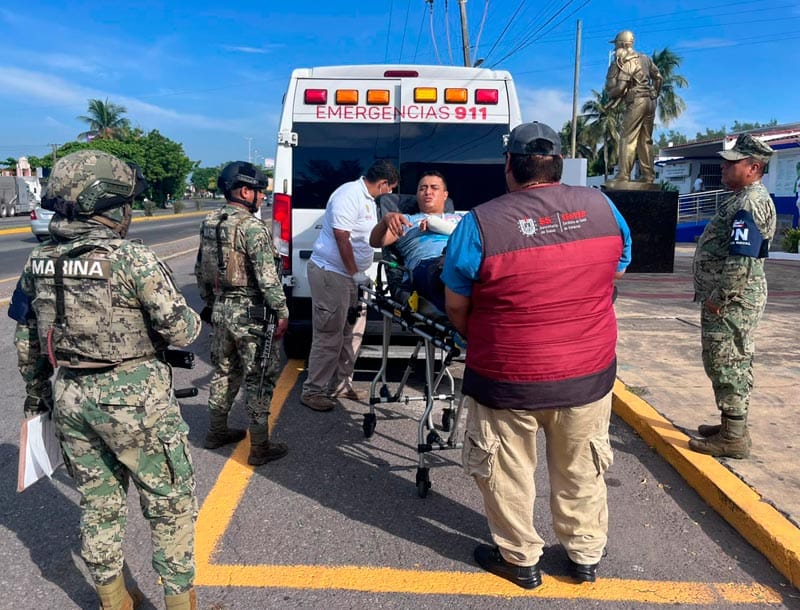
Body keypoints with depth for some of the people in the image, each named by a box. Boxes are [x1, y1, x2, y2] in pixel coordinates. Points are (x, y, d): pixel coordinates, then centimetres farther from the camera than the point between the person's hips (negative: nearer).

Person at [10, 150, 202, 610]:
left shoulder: (39, 263, 2)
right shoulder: (133, 260, -19)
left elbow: (27, 341, 11)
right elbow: (182, 331, -17)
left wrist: (36, 393, 23)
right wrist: (190, 318, 5)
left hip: (70, 399, 7)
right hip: (134, 401, -6)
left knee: (99, 503, 21)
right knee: (171, 503, 11)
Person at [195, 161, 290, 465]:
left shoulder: (209, 223, 7)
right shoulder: (252, 227, -19)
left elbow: (201, 270, 15)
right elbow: (268, 278, -21)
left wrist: (210, 301, 25)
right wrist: (282, 312, -14)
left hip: (221, 309, 8)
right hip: (251, 314, -8)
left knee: (224, 370, 21)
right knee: (259, 378, 1)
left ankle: (216, 431, 34)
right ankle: (260, 447, 9)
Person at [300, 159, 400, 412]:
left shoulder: (368, 199, 16)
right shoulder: (349, 196, -17)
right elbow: (341, 237, -21)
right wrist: (356, 274, -17)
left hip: (351, 275, 10)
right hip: (331, 273, -10)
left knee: (352, 332, 14)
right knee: (329, 335, -5)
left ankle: (342, 383, 26)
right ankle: (313, 391, 6)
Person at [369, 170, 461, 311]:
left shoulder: (459, 218, 38)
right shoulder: (408, 220, 31)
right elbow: (376, 242, 14)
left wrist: (434, 222, 6)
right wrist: (386, 219, -9)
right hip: (428, 265, -2)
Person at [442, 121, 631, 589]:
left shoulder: (481, 223, -16)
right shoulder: (602, 208, -4)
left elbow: (456, 308, -7)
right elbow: (615, 274, 11)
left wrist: (478, 342, 13)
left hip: (507, 379, -3)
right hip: (589, 373, 4)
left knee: (508, 471, 18)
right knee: (582, 469, 23)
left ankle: (520, 559, 35)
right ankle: (586, 556, 41)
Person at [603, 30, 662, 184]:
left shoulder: (625, 62, -10)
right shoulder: (644, 58, 14)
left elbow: (620, 87, -16)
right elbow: (658, 77, 20)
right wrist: (655, 94, 29)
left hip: (636, 102, -8)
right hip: (650, 101, 8)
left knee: (627, 139, -8)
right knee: (645, 140, 11)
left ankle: (624, 176, -13)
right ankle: (648, 176, 12)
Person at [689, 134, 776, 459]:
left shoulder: (750, 202, -18)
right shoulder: (744, 199, 16)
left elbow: (741, 260, -26)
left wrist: (718, 298, -20)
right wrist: (715, 296, 19)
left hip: (731, 301, -11)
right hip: (731, 300, 11)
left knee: (727, 365, -4)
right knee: (733, 364, 17)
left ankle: (733, 438, 5)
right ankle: (733, 426, 29)